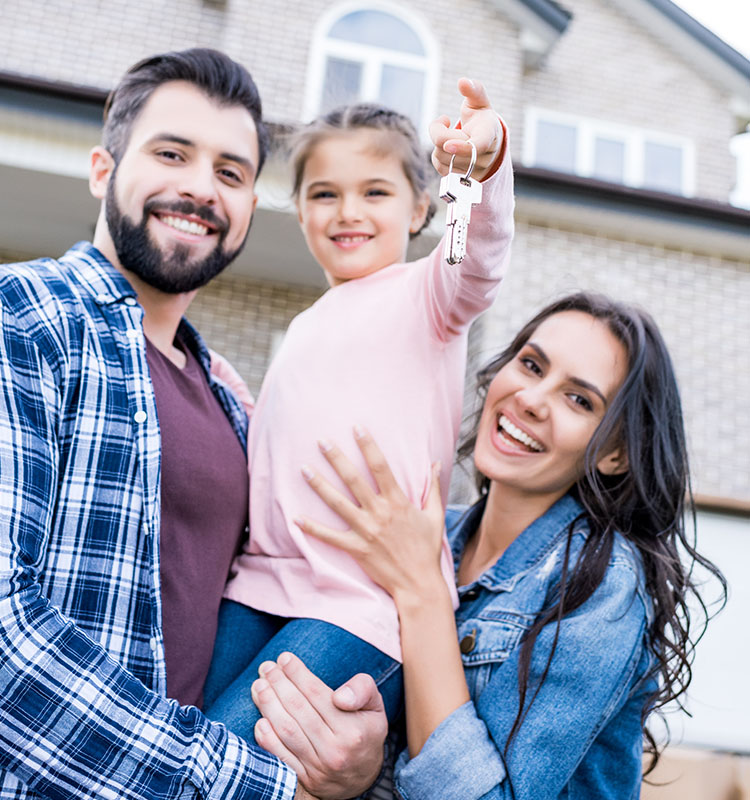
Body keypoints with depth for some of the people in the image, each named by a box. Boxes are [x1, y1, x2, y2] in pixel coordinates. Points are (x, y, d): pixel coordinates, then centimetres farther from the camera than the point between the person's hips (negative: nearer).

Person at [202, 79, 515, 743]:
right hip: (263, 582, 7)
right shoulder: (308, 327, 24)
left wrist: (484, 158, -39)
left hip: (367, 601, -6)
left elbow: (481, 257, -20)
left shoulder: (424, 294, 3)